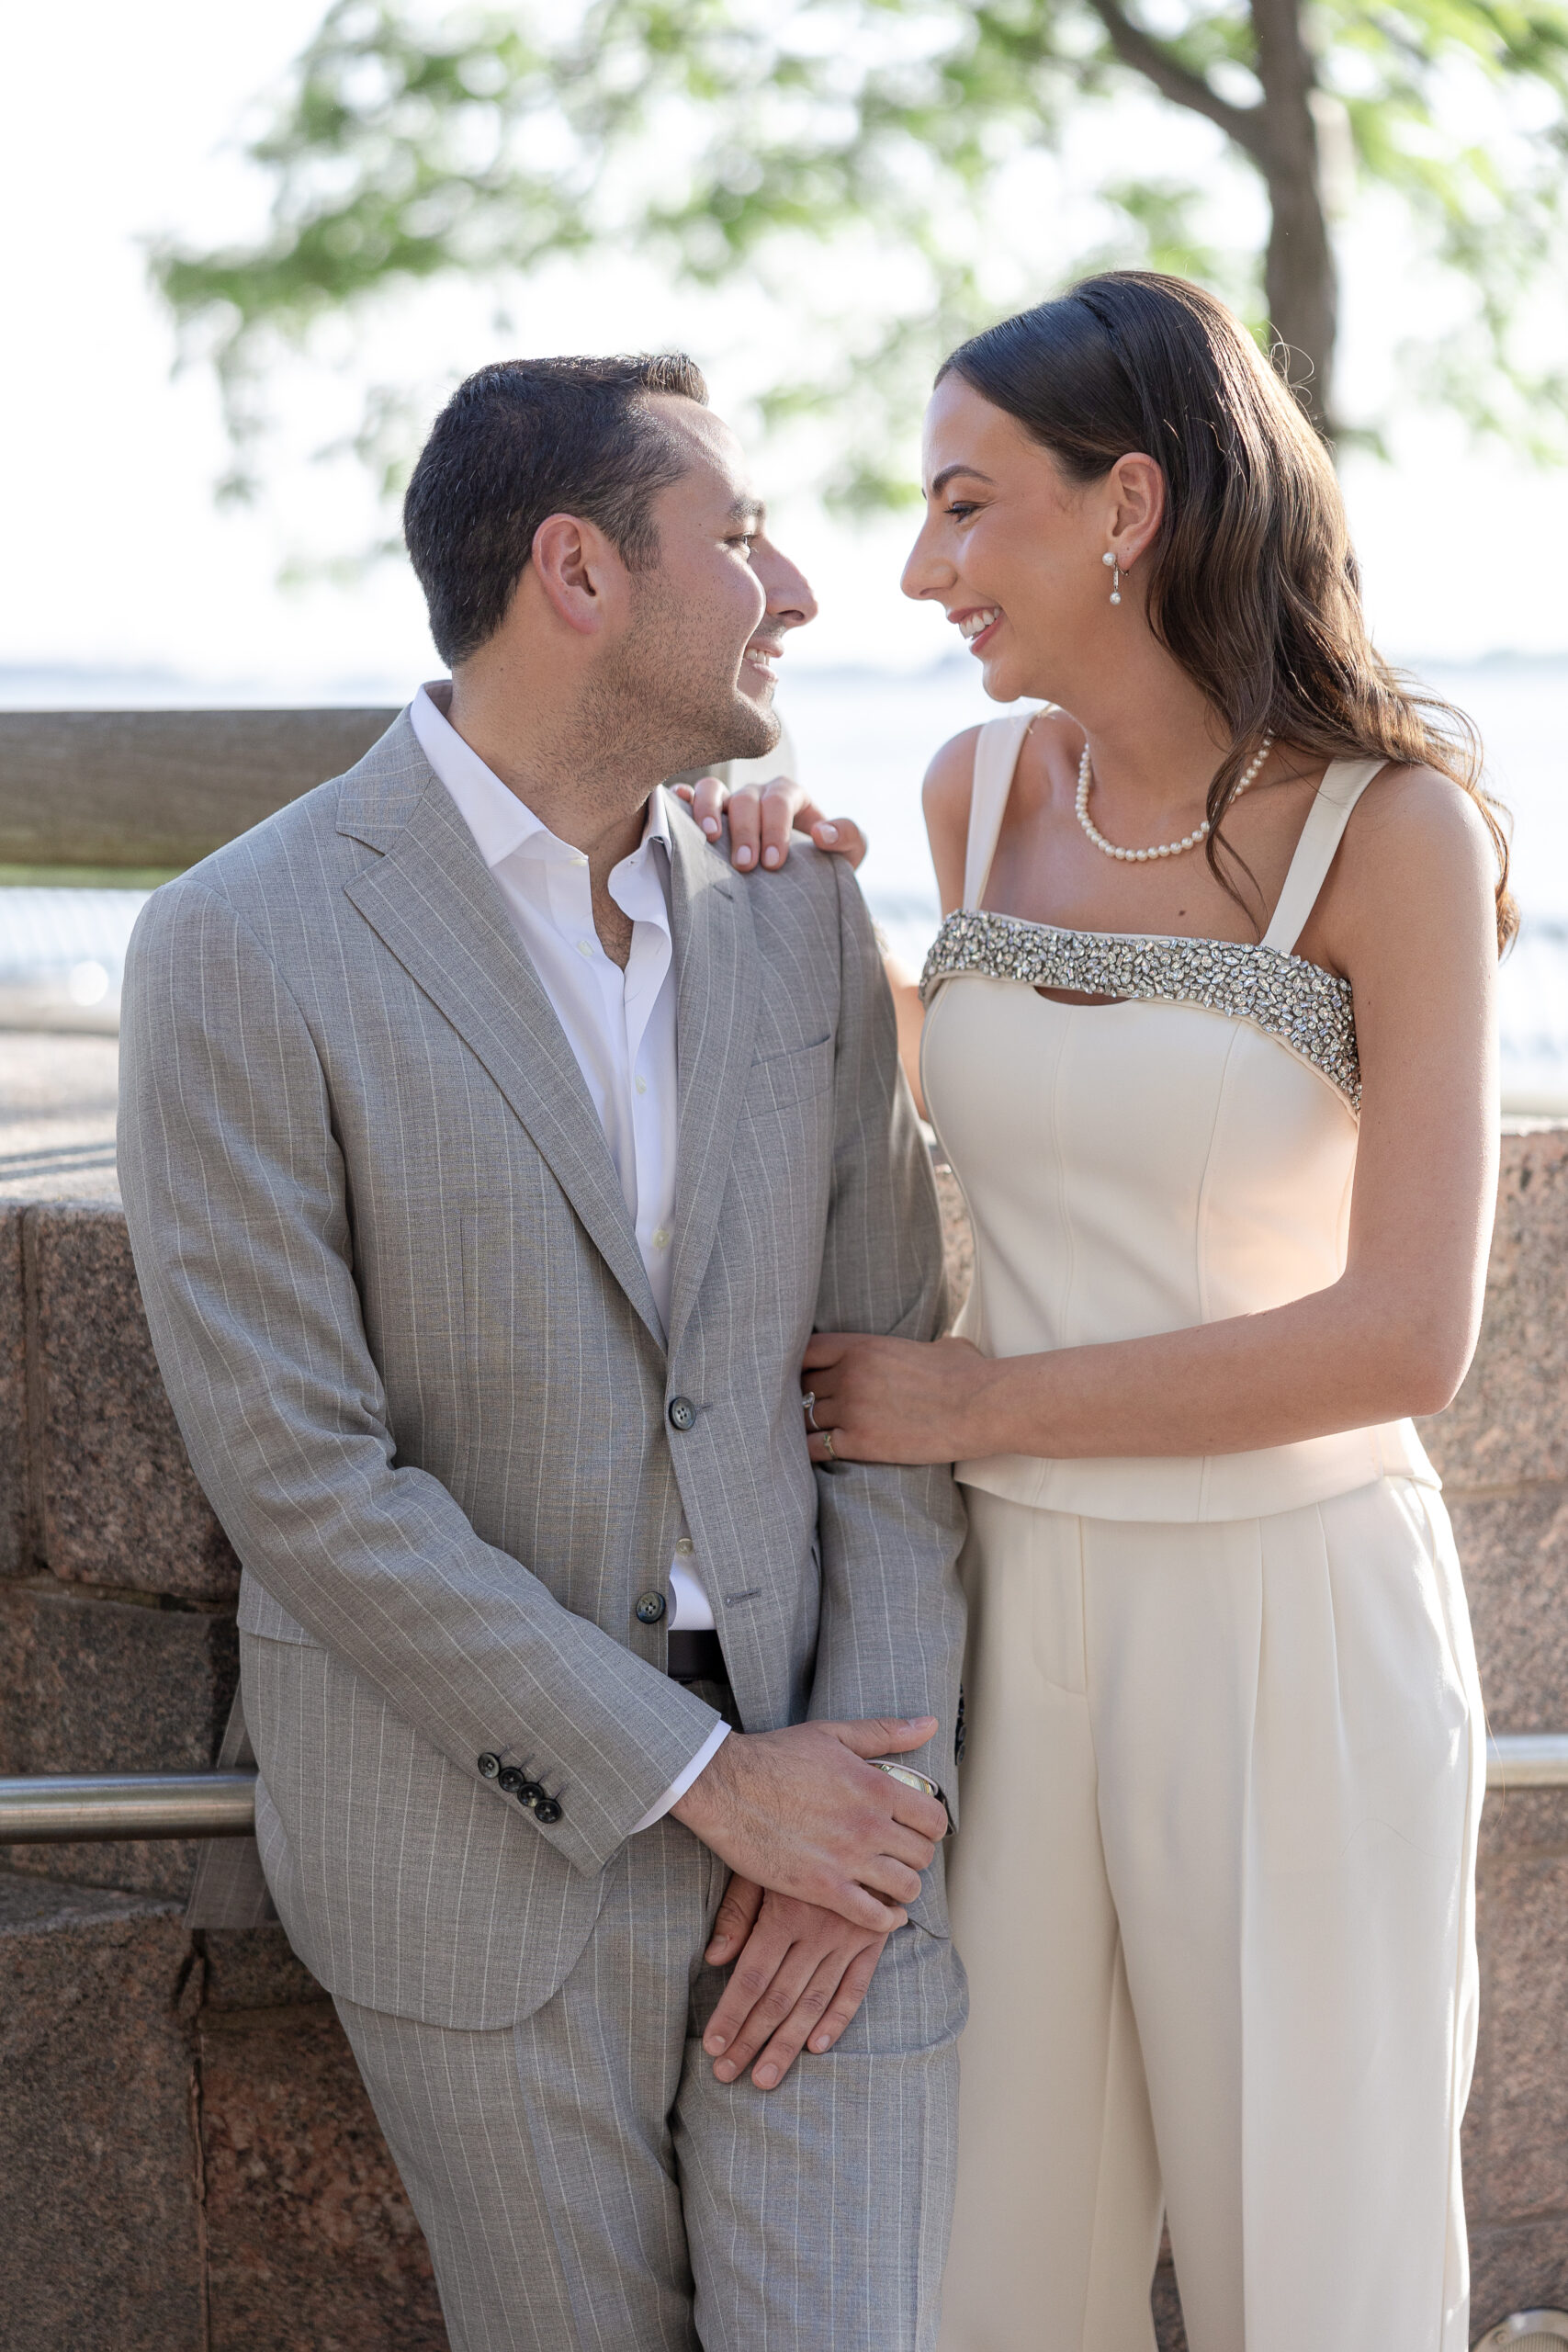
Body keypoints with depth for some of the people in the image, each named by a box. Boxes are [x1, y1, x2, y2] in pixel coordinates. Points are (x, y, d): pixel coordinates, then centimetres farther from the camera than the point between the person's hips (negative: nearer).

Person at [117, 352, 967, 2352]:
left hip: (817, 1790, 4)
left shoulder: (797, 917, 6)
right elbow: (294, 1471, -14)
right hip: (493, 1833, -3)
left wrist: (875, 1784, -7)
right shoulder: (242, 948, -10)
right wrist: (697, 1782, -14)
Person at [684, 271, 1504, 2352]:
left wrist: (976, 1403, -13)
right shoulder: (980, 795, 3)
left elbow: (1408, 1336, -18)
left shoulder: (1395, 831, -13)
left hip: (1298, 1617, -4)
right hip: (1021, 1610, 5)